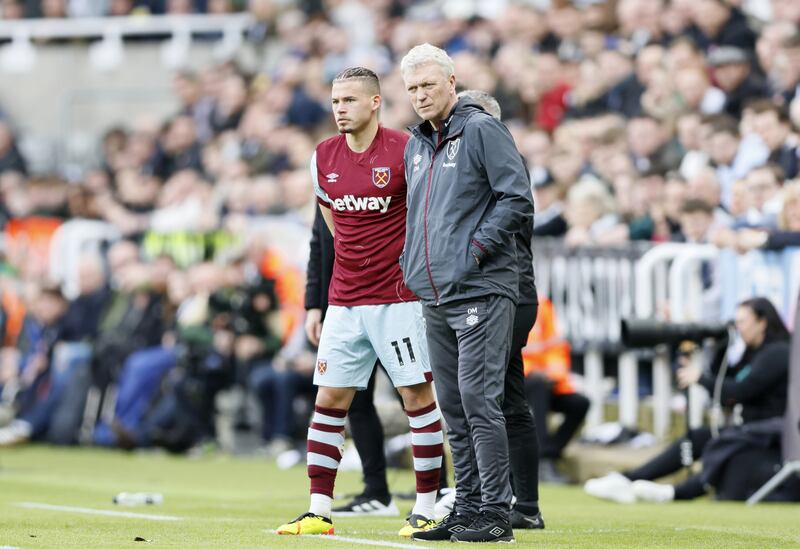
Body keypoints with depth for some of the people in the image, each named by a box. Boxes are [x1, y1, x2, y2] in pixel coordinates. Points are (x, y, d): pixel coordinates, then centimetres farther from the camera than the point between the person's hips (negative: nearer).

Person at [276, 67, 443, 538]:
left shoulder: (404, 150, -10)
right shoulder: (324, 157, 6)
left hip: (398, 298, -5)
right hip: (345, 300, 5)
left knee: (418, 394, -4)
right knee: (330, 398, 3)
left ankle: (426, 509, 2)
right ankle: (319, 511, 6)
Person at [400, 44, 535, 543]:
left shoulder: (483, 131, -6)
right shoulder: (416, 146, 18)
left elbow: (518, 200, -12)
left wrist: (477, 250, -14)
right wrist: (412, 259, 16)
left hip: (481, 291, -8)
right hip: (435, 296, 8)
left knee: (479, 400, -11)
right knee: (454, 408, 9)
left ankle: (496, 512, -9)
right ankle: (467, 509, 14)